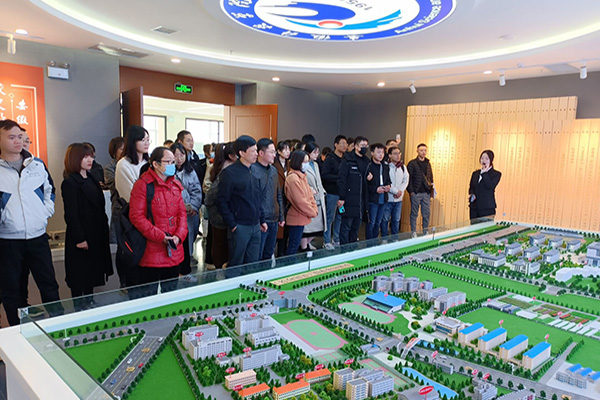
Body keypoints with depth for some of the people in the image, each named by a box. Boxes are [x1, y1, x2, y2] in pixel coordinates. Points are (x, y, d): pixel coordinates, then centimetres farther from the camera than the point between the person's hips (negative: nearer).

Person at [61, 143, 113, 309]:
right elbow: (71, 214, -17)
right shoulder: (70, 183, -14)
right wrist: (79, 239, -19)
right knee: (79, 278, 3)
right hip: (81, 237, -8)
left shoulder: (91, 179, 13)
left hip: (97, 236, 9)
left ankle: (90, 305, 31)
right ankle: (79, 308, 15)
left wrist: (104, 230, 12)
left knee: (92, 275, 18)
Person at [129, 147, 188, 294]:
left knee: (171, 292, 18)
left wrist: (179, 235, -5)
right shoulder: (143, 184, -10)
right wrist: (160, 236, -17)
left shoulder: (175, 185, 10)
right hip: (151, 253, -6)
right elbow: (136, 216, -14)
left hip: (174, 252, 6)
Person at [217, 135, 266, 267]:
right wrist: (232, 224, -14)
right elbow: (222, 201, -12)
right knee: (236, 266, 5)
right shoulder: (230, 173, -11)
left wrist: (262, 220, 14)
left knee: (253, 264, 14)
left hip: (255, 226, 7)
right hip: (240, 227, -7)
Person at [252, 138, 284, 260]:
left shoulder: (273, 170, 12)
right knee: (257, 257, 2)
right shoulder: (253, 170, -14)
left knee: (269, 255, 18)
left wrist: (281, 217, 17)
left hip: (274, 221, 8)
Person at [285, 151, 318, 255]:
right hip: (297, 218, -10)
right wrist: (312, 213, -12)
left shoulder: (302, 176, 11)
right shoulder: (293, 178, -21)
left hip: (301, 217, 10)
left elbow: (309, 194, 14)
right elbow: (300, 201, -22)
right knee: (293, 246, -1)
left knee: (295, 244, 16)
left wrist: (314, 209, 1)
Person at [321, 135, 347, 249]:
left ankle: (337, 240, 23)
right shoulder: (330, 159, -7)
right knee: (330, 217, 0)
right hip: (332, 193, -6)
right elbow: (324, 175, -14)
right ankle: (326, 241, 10)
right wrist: (338, 178, -17)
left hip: (342, 192, 6)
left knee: (340, 217, 12)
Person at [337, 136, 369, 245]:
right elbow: (341, 180, -12)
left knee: (356, 226, 14)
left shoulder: (366, 161, 13)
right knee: (346, 227, 0)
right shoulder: (348, 160, -7)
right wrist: (341, 198, -16)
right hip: (349, 201, -6)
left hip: (361, 201, 7)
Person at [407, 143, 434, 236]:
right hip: (415, 193, -4)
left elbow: (431, 179, 16)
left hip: (426, 193, 5)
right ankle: (413, 233, 11)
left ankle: (426, 232, 19)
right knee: (414, 214, 3)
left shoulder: (428, 164, 12)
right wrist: (411, 191, -12)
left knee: (426, 214, 8)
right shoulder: (412, 164, -4)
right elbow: (409, 179, -6)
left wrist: (431, 194, 11)